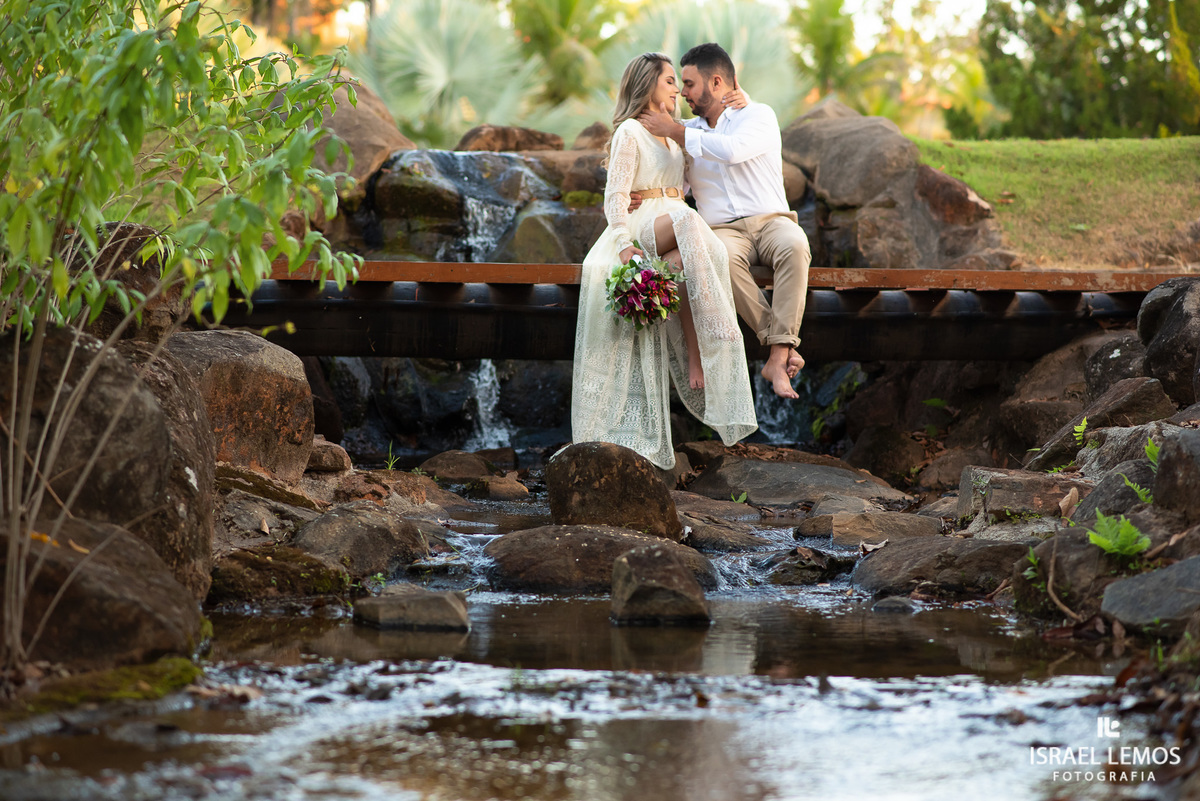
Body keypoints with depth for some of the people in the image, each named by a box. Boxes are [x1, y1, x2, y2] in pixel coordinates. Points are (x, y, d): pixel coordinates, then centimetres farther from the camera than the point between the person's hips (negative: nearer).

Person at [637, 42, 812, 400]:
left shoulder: (759, 116, 4)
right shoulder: (688, 132, 19)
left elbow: (732, 150, -17)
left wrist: (673, 130, -11)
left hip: (771, 220, -2)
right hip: (722, 230, 2)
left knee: (794, 246, -38)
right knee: (723, 258, -37)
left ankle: (778, 357, -42)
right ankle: (784, 344, -34)